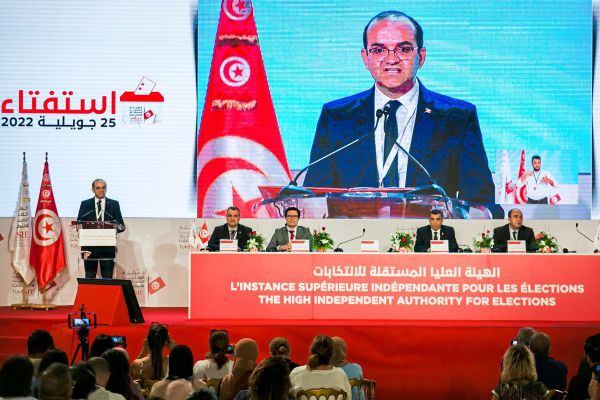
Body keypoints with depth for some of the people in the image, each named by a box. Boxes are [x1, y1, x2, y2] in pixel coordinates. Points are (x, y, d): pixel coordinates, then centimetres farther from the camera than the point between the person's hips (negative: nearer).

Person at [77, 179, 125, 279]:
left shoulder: (114, 204, 9)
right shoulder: (85, 204, 9)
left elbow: (121, 226, 6)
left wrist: (117, 227, -16)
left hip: (108, 247, 0)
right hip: (90, 247, 0)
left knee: (107, 278, -1)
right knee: (89, 278, 1)